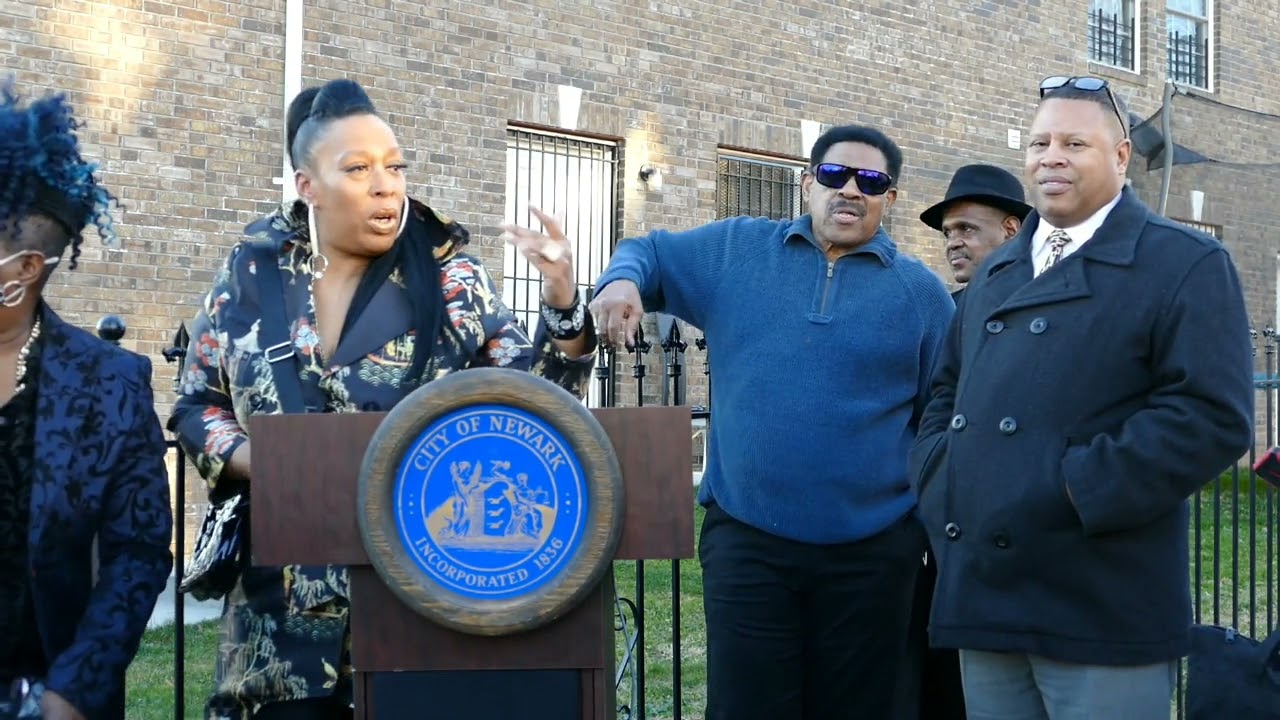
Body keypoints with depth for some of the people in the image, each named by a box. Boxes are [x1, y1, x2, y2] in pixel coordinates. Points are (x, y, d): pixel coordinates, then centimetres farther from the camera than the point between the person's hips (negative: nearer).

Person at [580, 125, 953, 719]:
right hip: (746, 536, 0)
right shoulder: (736, 249, 7)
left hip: (872, 549, 1)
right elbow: (648, 253, 17)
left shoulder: (921, 291, 5)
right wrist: (622, 281, -7)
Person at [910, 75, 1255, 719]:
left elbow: (1213, 415, -13)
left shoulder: (1184, 265, -2)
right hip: (983, 598, 6)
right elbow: (947, 389, 25)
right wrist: (938, 479, 6)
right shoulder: (995, 275, 20)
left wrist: (1083, 490, -18)